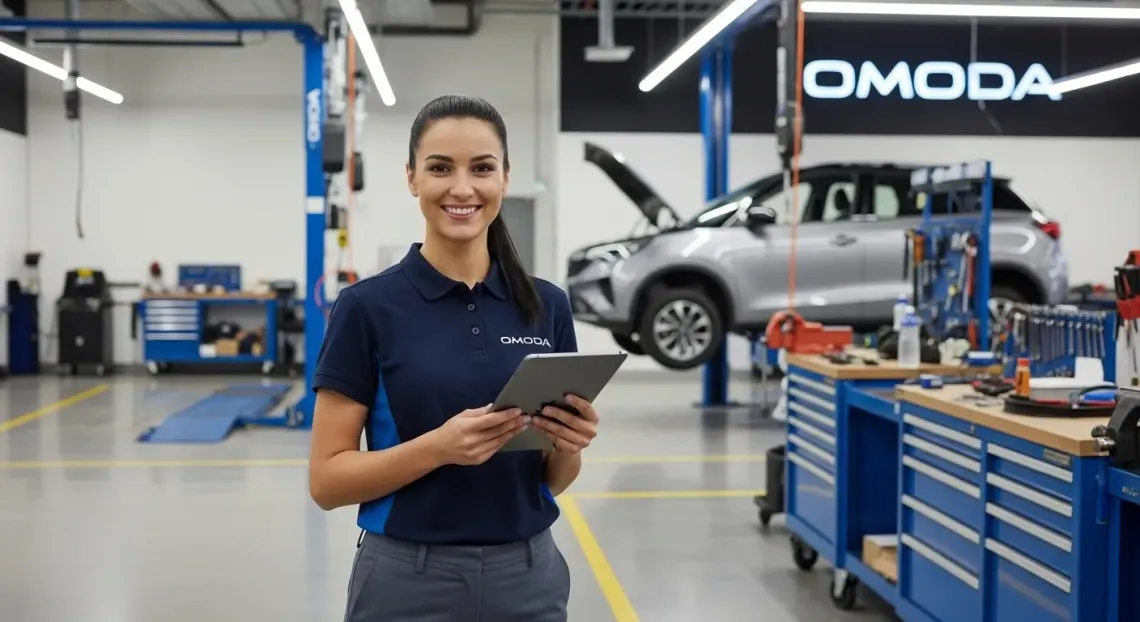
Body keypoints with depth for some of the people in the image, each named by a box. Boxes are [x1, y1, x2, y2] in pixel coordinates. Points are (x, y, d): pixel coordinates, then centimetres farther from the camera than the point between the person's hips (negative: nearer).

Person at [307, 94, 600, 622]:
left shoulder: (547, 306, 2)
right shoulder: (368, 307, -8)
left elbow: (554, 479, 8)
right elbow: (327, 480, -9)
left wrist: (569, 445, -13)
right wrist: (438, 446, -23)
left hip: (529, 579, 3)